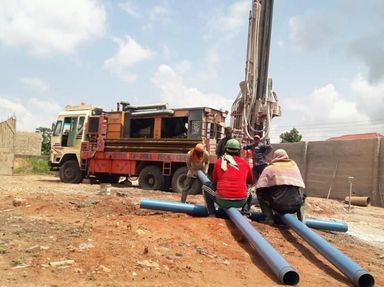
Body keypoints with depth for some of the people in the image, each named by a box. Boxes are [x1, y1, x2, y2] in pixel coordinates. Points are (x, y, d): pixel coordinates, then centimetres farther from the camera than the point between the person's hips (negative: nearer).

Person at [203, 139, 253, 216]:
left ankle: (212, 214, 15)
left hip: (222, 201, -2)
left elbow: (214, 181, 18)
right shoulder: (245, 163, 9)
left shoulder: (218, 162, 6)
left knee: (205, 187, 24)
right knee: (249, 192, 35)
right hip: (241, 202, 2)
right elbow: (250, 181, 24)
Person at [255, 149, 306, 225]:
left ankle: (269, 217, 5)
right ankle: (301, 218, 14)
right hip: (296, 206, 4)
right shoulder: (294, 166, 18)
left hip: (278, 206, -3)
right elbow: (300, 185, 21)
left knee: (260, 194, 20)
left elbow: (259, 189, 0)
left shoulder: (269, 168, 6)